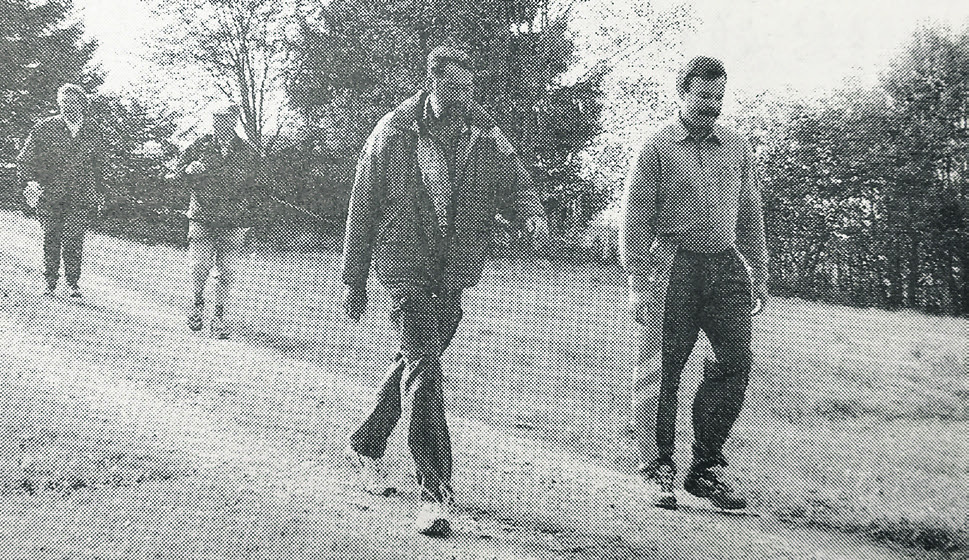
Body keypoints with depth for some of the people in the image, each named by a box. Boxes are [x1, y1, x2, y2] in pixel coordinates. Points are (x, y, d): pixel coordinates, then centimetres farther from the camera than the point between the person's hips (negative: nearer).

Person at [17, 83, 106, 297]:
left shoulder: (94, 132, 5)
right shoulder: (44, 129, -1)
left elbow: (98, 166, 16)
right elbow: (25, 159, 4)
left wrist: (99, 194, 15)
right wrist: (30, 181, -10)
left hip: (81, 199, 0)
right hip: (49, 196, 0)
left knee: (74, 240, -3)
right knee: (51, 239, 4)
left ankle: (73, 282, 11)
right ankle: (50, 282, 17)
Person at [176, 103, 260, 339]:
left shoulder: (248, 152, 3)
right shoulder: (200, 145, 2)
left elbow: (253, 187, 11)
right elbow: (180, 168, 12)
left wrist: (248, 216, 6)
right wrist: (190, 169, -12)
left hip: (233, 222, 0)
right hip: (202, 217, 0)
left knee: (225, 271, 1)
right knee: (200, 266, -8)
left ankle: (219, 316, 14)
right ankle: (196, 303, 20)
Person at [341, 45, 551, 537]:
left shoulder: (486, 136, 3)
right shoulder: (393, 133, -5)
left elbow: (517, 182, 6)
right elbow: (362, 209, 0)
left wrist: (533, 213, -20)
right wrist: (355, 280, 2)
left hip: (455, 274, 4)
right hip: (405, 266, -4)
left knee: (414, 362, 17)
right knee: (423, 365, -17)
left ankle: (365, 445, 40)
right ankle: (434, 490, -16)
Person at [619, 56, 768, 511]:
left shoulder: (737, 148, 15)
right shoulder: (657, 147, 0)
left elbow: (750, 217, 20)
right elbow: (635, 218, -3)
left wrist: (758, 275, 15)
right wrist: (638, 283, -9)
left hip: (726, 267, 4)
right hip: (673, 267, -4)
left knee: (736, 362, -4)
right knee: (661, 371, -2)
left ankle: (707, 468, 9)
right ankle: (660, 471, 11)